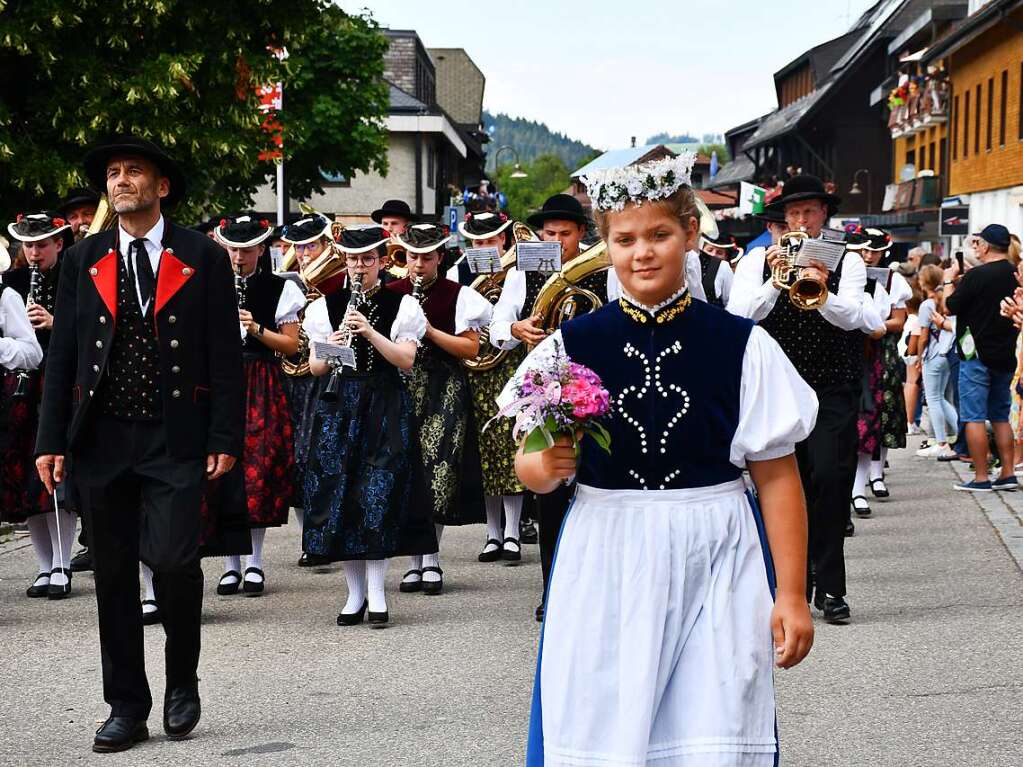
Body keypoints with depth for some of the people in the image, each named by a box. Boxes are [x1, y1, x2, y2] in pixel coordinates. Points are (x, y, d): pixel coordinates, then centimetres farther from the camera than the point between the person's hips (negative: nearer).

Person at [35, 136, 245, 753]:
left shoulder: (204, 259, 3)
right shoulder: (84, 261, 10)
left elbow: (225, 355, 0)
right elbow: (62, 355, 9)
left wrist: (226, 438, -7)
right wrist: (51, 440, 2)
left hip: (175, 442, -3)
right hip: (102, 441, 3)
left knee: (172, 558, -14)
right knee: (114, 575, 6)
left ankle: (183, 680, 12)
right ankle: (128, 708, 17)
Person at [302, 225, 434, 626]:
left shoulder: (401, 305, 4)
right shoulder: (327, 306, 9)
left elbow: (406, 360, -6)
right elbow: (315, 367, 7)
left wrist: (370, 332, -17)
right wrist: (331, 346, -14)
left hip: (385, 405, -2)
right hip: (339, 403, 2)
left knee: (379, 492, -9)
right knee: (340, 492, -1)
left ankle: (375, 589, -5)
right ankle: (355, 592, 8)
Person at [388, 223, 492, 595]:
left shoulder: (457, 295, 2)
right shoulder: (389, 294, 9)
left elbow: (471, 348, -4)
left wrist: (430, 331, -15)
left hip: (444, 389, -2)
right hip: (401, 387, 2)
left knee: (438, 467, -8)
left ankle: (432, 558, 2)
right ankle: (414, 558, 8)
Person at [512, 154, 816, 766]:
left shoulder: (743, 346, -1)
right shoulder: (572, 347, 3)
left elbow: (777, 475, 0)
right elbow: (530, 468, 7)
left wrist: (792, 594, -3)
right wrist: (547, 466, -16)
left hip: (713, 562, -1)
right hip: (606, 567, 1)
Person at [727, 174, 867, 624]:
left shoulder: (846, 261, 6)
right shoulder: (759, 259, 7)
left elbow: (853, 316, -9)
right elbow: (738, 314, -6)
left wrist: (822, 294, -28)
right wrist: (775, 283, -21)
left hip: (833, 389, -1)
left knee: (830, 479, -9)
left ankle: (830, 588, -4)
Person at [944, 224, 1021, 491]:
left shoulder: (977, 275, -17)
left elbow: (950, 307, -9)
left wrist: (950, 280, 7)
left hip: (977, 356, -7)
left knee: (974, 418, -2)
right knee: (1001, 416, 15)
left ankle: (981, 478, -3)